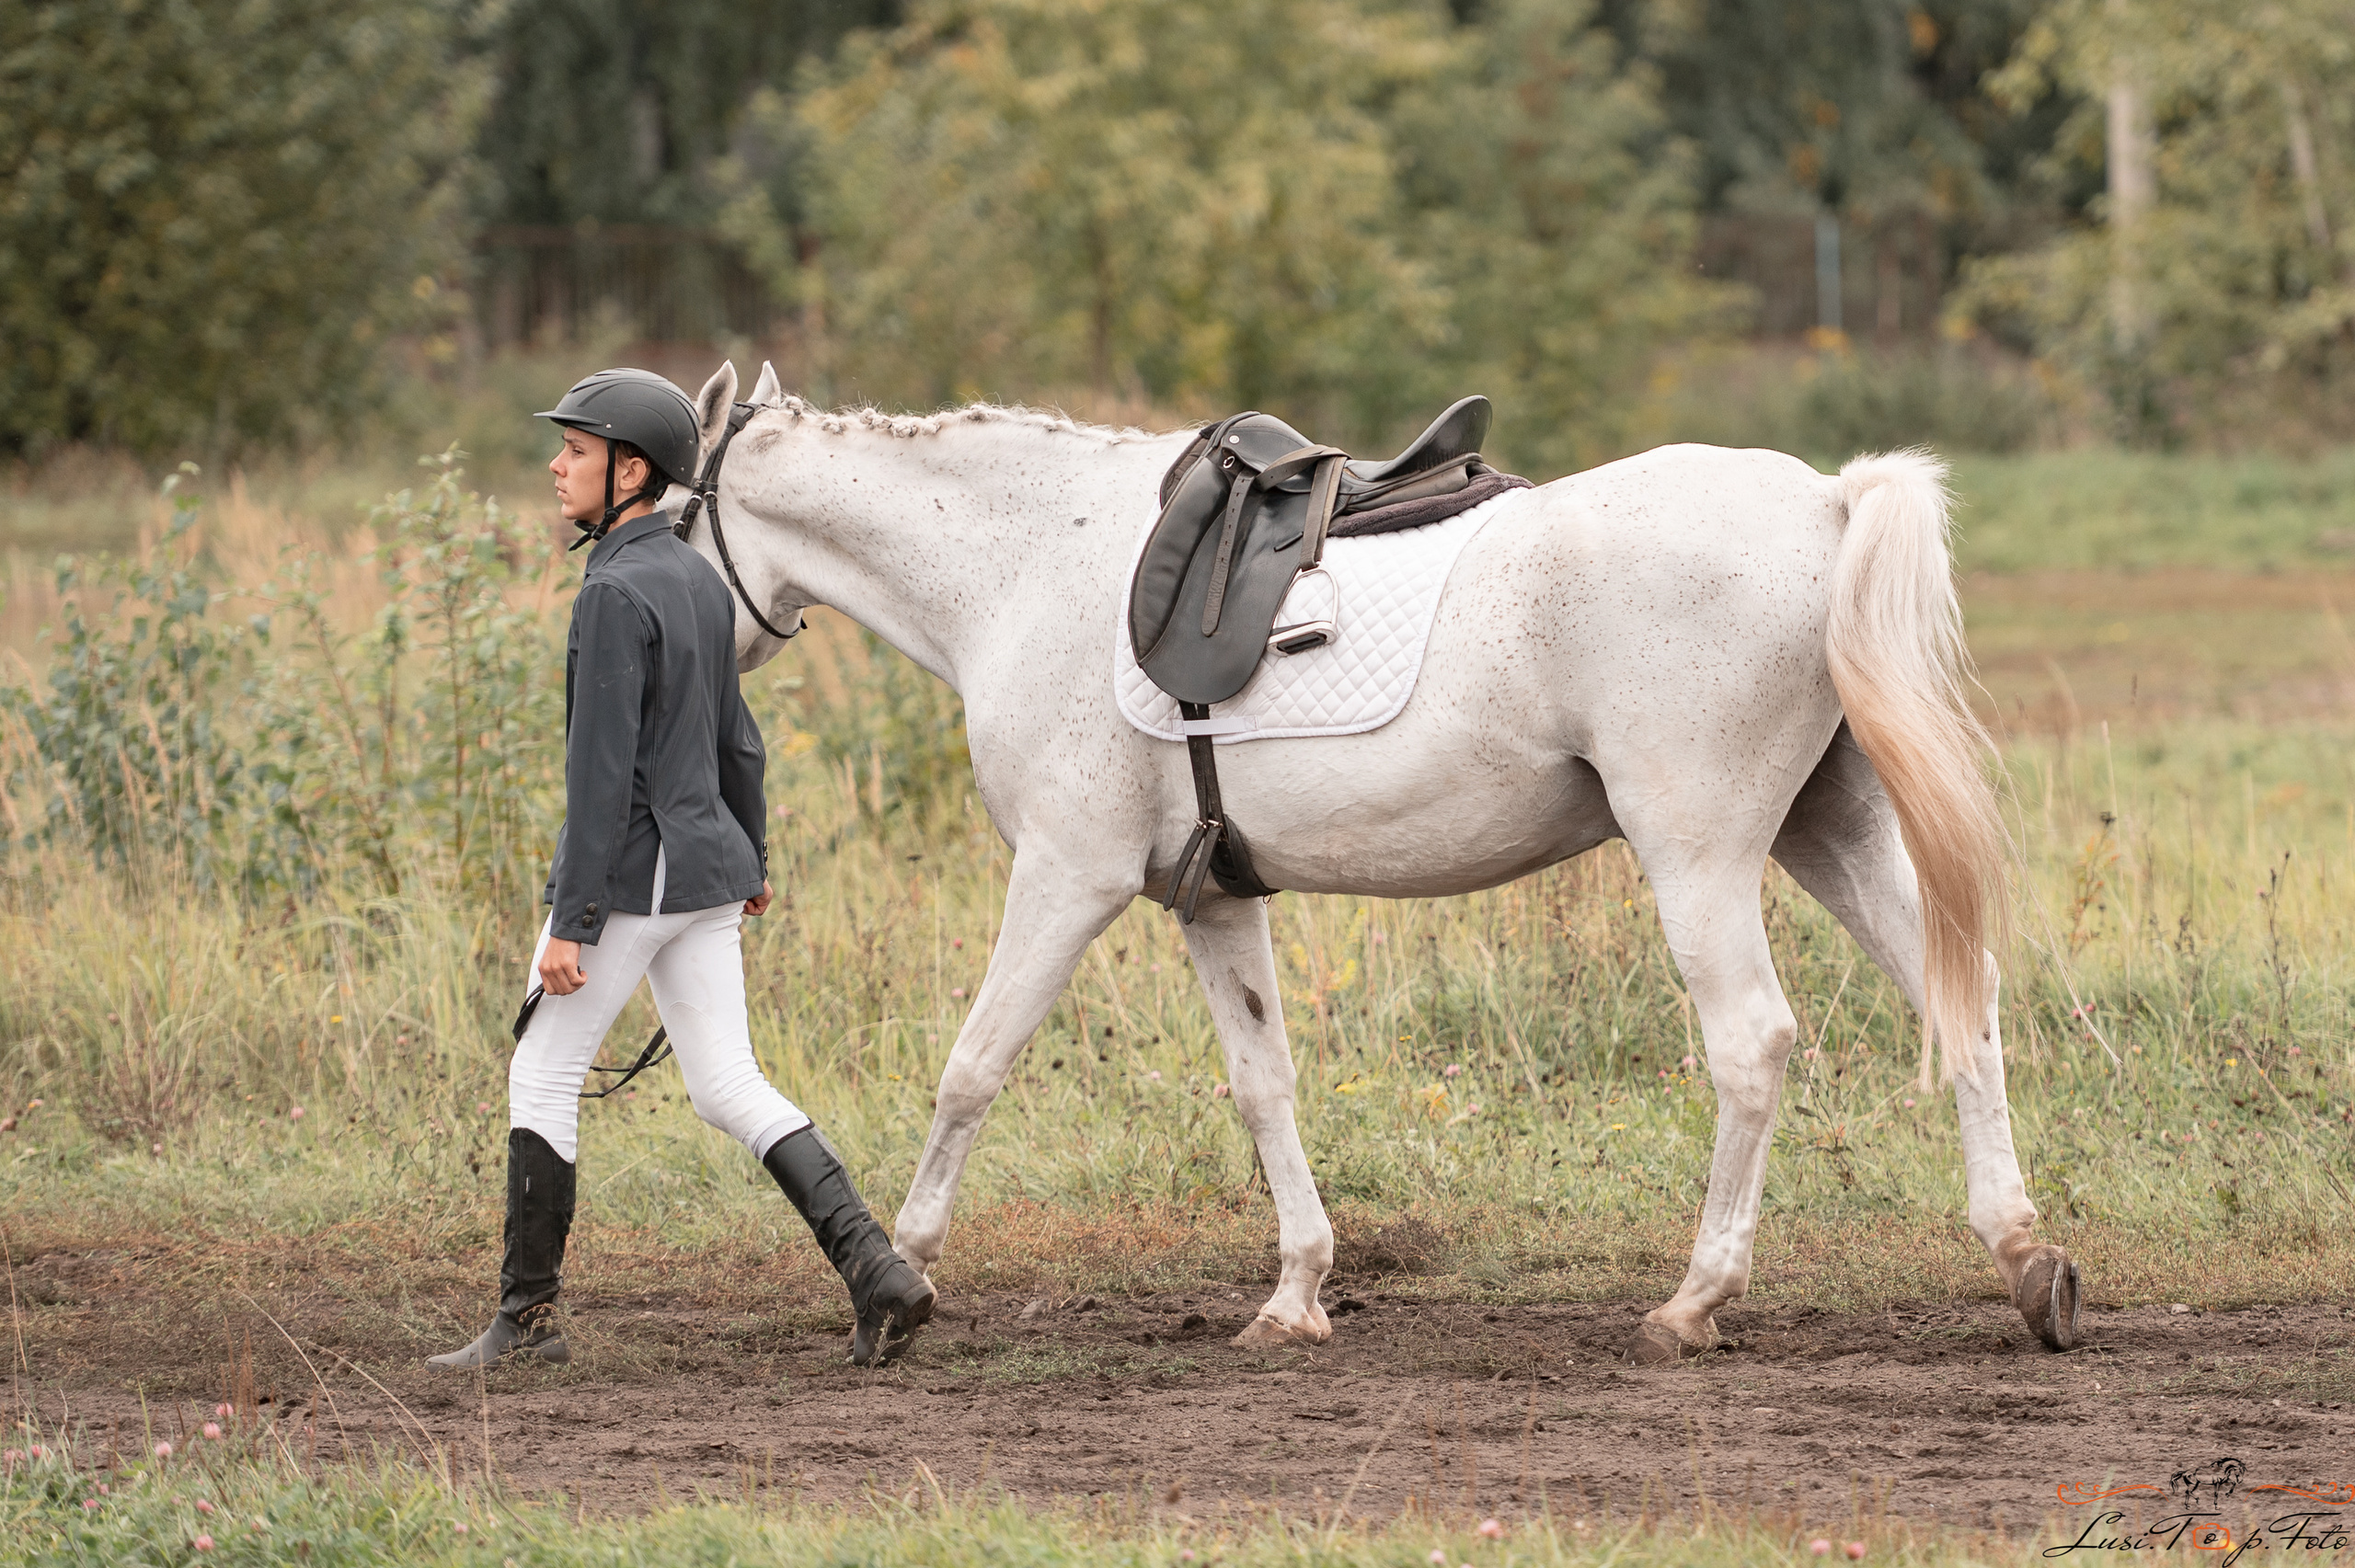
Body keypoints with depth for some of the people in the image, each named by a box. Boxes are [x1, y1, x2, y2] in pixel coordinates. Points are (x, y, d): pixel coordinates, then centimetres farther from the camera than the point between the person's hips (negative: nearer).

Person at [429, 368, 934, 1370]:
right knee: (729, 1091, 8)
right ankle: (875, 1270, -5)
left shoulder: (615, 596, -18)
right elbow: (734, 736, 19)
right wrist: (750, 862, 31)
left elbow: (602, 770, -21)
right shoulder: (698, 581, 9)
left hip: (629, 873, -8)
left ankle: (528, 1315, 11)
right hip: (705, 871, 8)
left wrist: (570, 924, -21)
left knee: (541, 1078, 5)